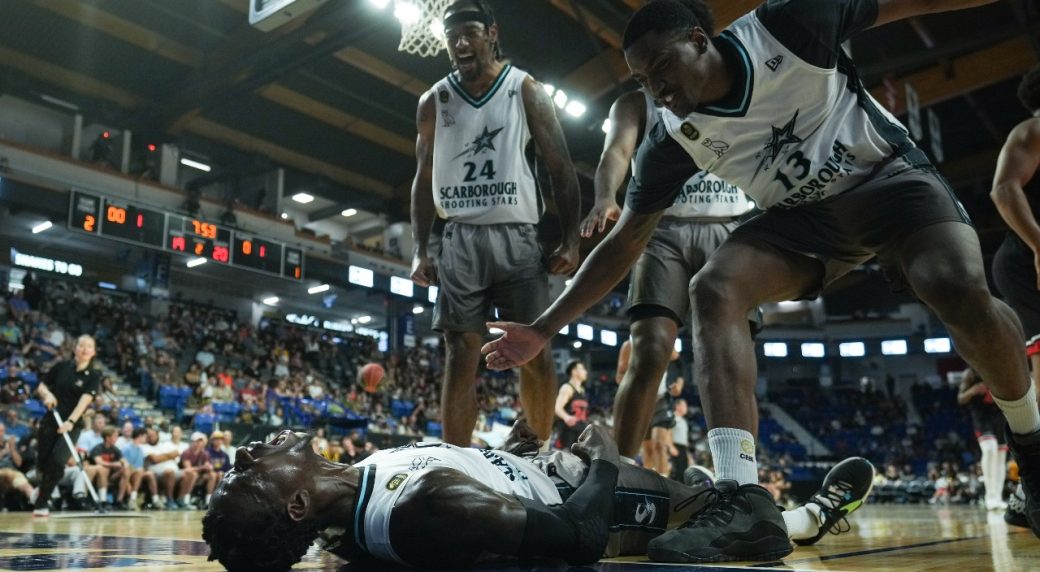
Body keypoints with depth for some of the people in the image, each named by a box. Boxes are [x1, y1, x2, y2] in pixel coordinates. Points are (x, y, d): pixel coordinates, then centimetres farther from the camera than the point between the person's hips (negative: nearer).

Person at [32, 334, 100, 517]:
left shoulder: (93, 376, -6)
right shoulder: (61, 366, 1)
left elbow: (85, 400, -20)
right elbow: (41, 387, 12)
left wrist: (70, 421, -34)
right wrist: (47, 394, -12)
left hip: (71, 425, -2)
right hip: (49, 421, 2)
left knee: (57, 462, -16)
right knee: (42, 462, 6)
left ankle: (41, 503, 1)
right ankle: (43, 488, 40)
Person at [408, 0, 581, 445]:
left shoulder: (526, 91, 5)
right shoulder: (434, 101, 11)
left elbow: (560, 167, 3)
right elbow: (424, 179, 14)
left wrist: (570, 240, -7)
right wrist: (420, 251, 4)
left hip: (517, 236, -1)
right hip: (460, 240, 1)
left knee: (534, 351, -3)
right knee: (460, 355, -3)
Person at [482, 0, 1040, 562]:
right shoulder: (671, 141, -12)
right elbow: (622, 244, -6)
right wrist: (542, 331, -11)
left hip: (889, 175, -2)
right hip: (804, 214, 3)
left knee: (960, 290, -30)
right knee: (712, 290, -24)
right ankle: (742, 499, -32)